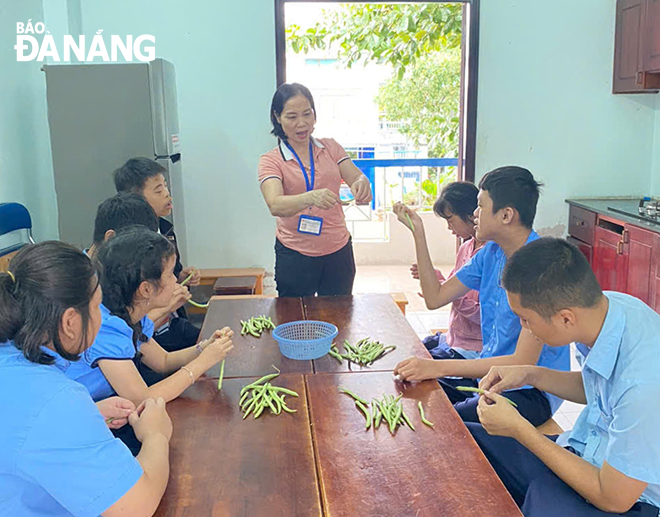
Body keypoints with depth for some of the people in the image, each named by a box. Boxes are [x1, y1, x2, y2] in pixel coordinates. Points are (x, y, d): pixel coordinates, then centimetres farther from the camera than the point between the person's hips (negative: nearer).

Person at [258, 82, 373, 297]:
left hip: (338, 252, 3)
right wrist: (311, 197, -41)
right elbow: (275, 205, -22)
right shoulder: (270, 161, -6)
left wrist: (362, 184, -30)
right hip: (294, 257, -2)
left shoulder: (330, 147, 5)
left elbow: (358, 179, -6)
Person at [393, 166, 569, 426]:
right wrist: (418, 231, 2)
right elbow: (435, 298, 8)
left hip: (531, 392, -7)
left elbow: (523, 362, -26)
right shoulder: (491, 252, 4)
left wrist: (440, 367, -31)